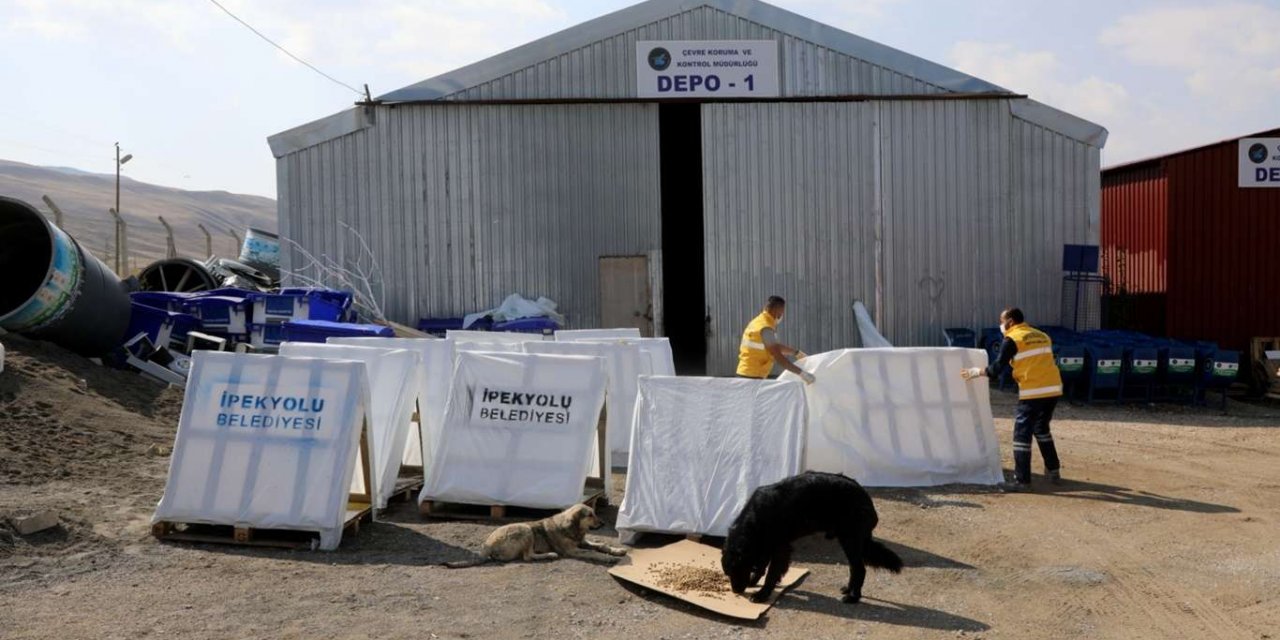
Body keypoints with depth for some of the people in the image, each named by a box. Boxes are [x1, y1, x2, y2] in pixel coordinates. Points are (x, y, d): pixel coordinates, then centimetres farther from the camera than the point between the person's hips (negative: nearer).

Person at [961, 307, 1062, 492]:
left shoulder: (1012, 339, -3)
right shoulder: (1042, 336, 17)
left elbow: (998, 367, -5)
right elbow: (1044, 362, 20)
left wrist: (978, 372, 9)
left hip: (1033, 392, -7)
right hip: (1054, 389, 7)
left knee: (1022, 434, -1)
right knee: (1041, 429, 25)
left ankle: (1022, 481, -3)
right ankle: (1054, 471, 30)